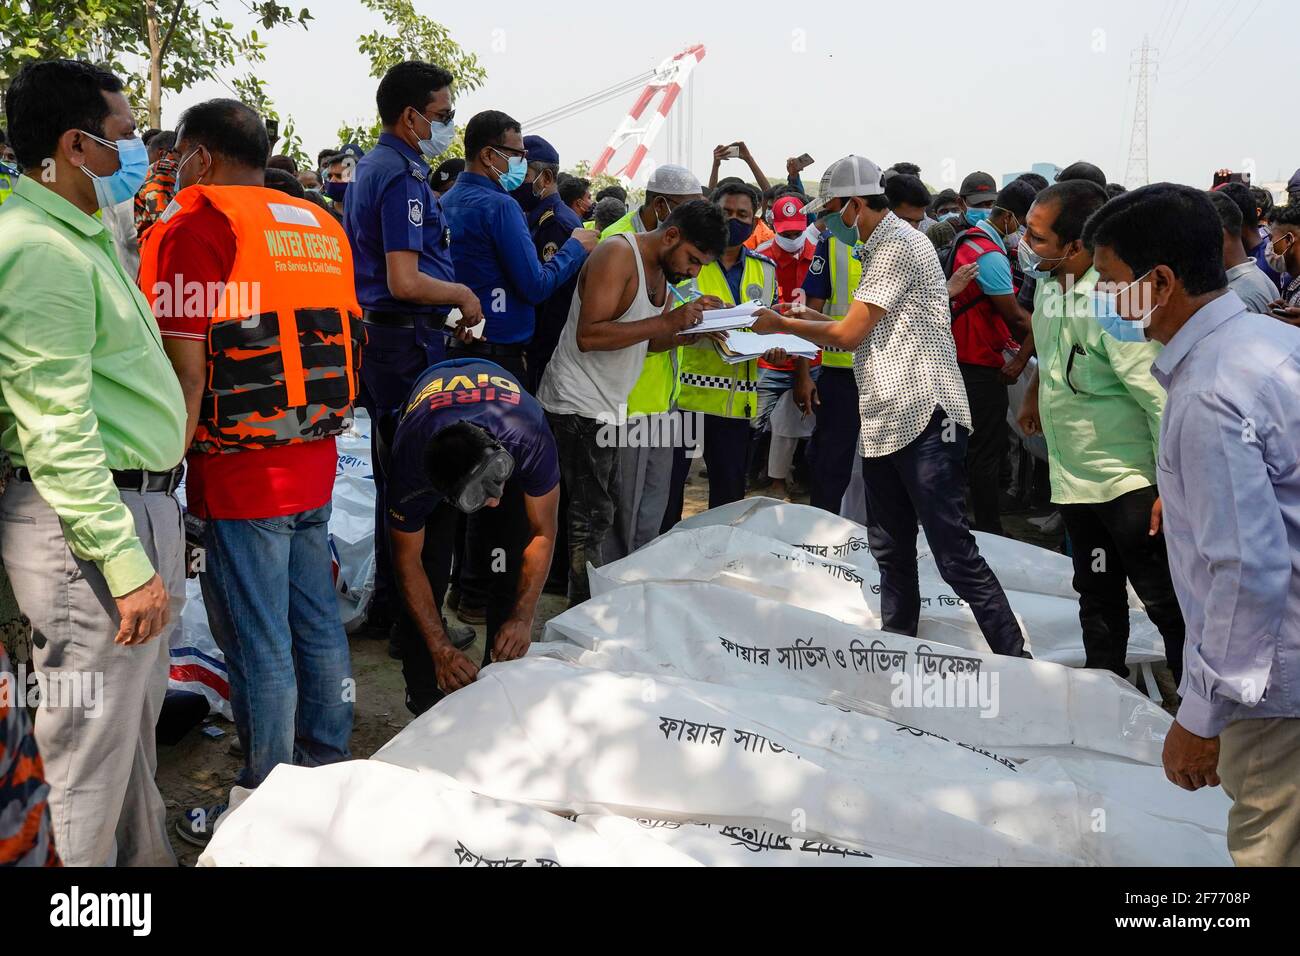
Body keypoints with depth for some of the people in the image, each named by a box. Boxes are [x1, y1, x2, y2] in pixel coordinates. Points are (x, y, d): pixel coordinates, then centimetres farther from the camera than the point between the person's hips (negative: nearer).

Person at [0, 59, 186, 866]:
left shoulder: (85, 234, 15)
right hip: (91, 521, -11)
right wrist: (126, 564, -23)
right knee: (95, 735, 1)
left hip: (141, 501, 11)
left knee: (138, 714, 22)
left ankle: (148, 852, 38)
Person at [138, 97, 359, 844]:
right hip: (316, 462, 7)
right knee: (317, 623, 16)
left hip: (242, 470, -7)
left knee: (259, 646, 2)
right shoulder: (320, 224, 11)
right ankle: (329, 775, 29)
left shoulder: (194, 226, -9)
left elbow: (187, 367, -15)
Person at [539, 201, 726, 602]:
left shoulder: (662, 270, 11)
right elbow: (588, 336, -26)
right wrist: (668, 321, -28)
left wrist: (691, 328, -3)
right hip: (578, 403, -9)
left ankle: (589, 600, 18)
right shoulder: (619, 255, -18)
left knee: (600, 510, 11)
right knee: (592, 516, -7)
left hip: (608, 405, 9)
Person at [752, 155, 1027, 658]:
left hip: (925, 420, -10)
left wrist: (783, 325, 0)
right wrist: (812, 317, 18)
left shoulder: (898, 243, -11)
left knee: (954, 552, -10)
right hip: (884, 424, 10)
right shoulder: (879, 248, 19)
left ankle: (1015, 661, -4)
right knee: (890, 552, 15)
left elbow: (849, 334, -13)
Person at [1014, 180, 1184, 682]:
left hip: (1128, 480, -8)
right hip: (1073, 475, 9)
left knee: (1165, 600, 2)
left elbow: (1162, 399, -25)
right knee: (1097, 598, 20)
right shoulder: (1050, 282, 0)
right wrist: (1036, 391, 32)